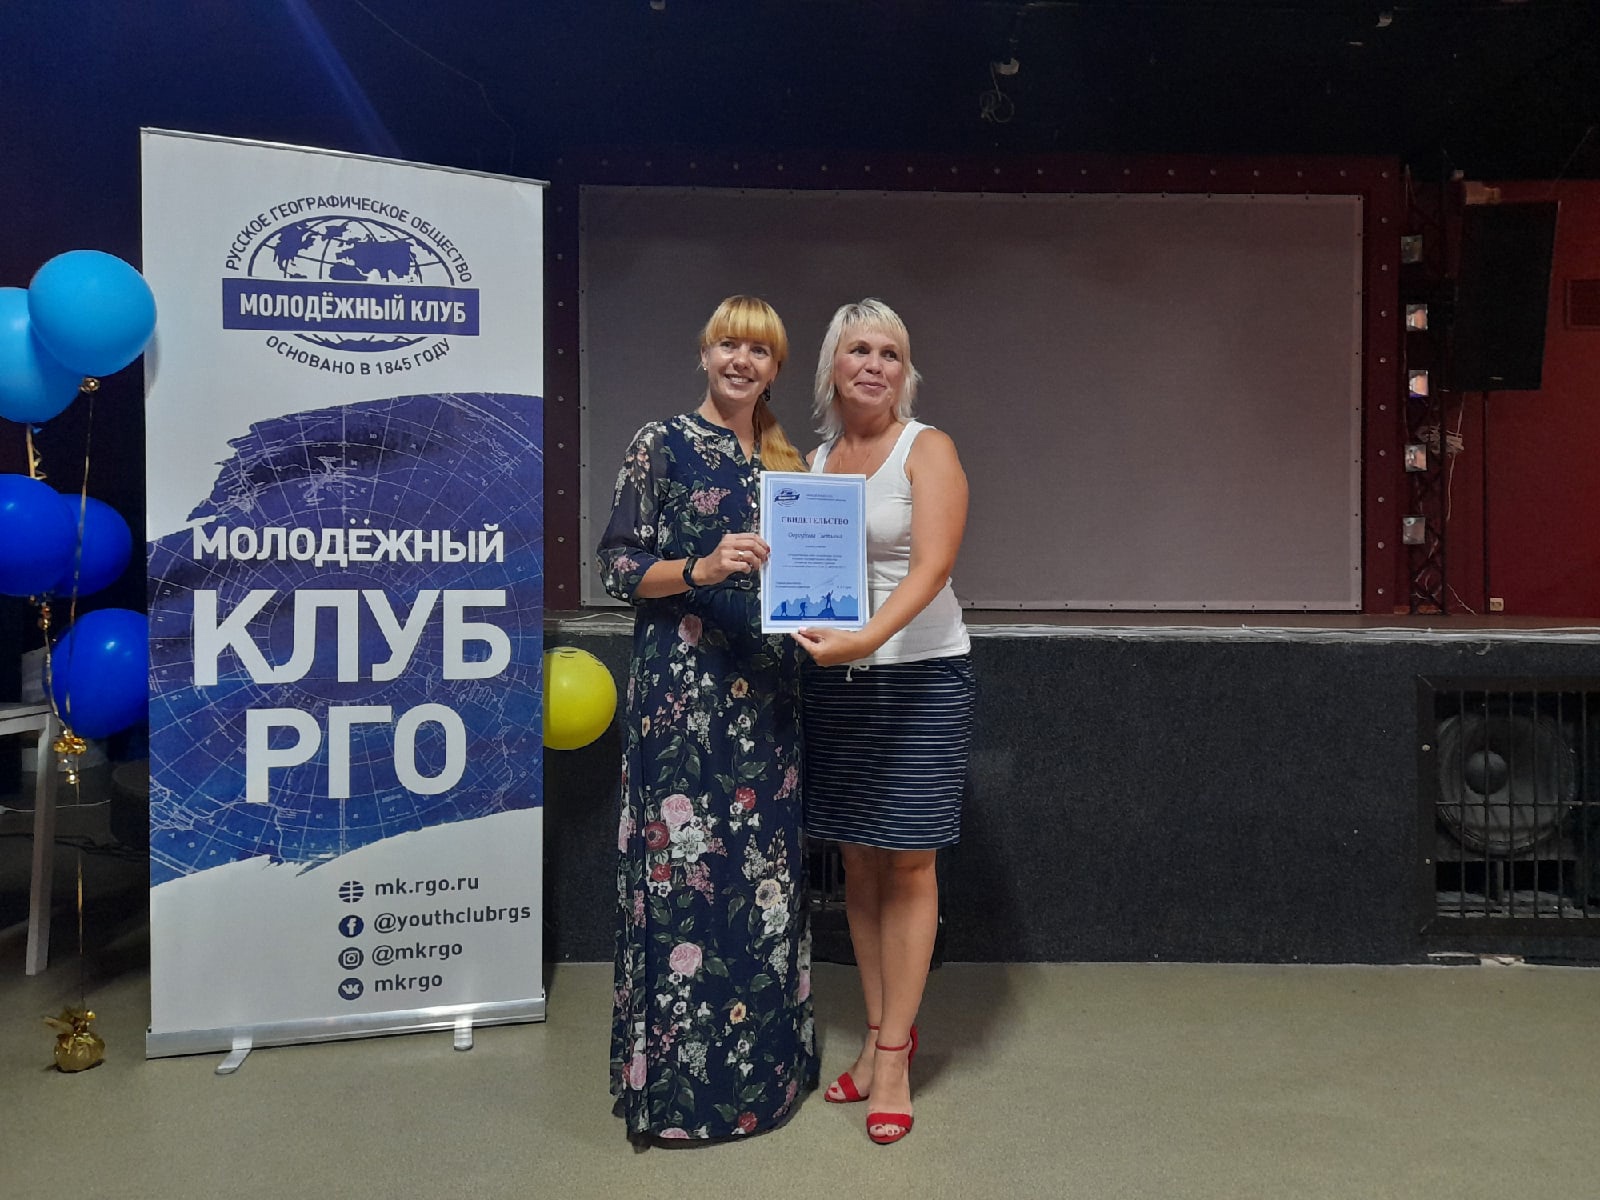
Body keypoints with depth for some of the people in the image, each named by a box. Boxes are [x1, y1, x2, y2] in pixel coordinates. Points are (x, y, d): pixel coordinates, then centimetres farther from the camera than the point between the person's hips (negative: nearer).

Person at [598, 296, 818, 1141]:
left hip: (767, 686, 6)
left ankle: (764, 1059, 26)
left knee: (764, 864, 10)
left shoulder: (784, 461, 15)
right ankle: (678, 1079, 12)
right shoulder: (663, 445, -1)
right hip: (684, 685, -5)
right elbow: (618, 566, -6)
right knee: (685, 864, -3)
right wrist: (702, 568, -21)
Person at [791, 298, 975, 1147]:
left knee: (908, 862, 1)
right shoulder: (815, 458, 10)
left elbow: (931, 566, -18)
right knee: (856, 859, 10)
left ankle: (894, 1053, 12)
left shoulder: (927, 449, -5)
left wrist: (865, 638, -33)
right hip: (833, 674, 5)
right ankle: (879, 1029, 25)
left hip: (919, 672, -5)